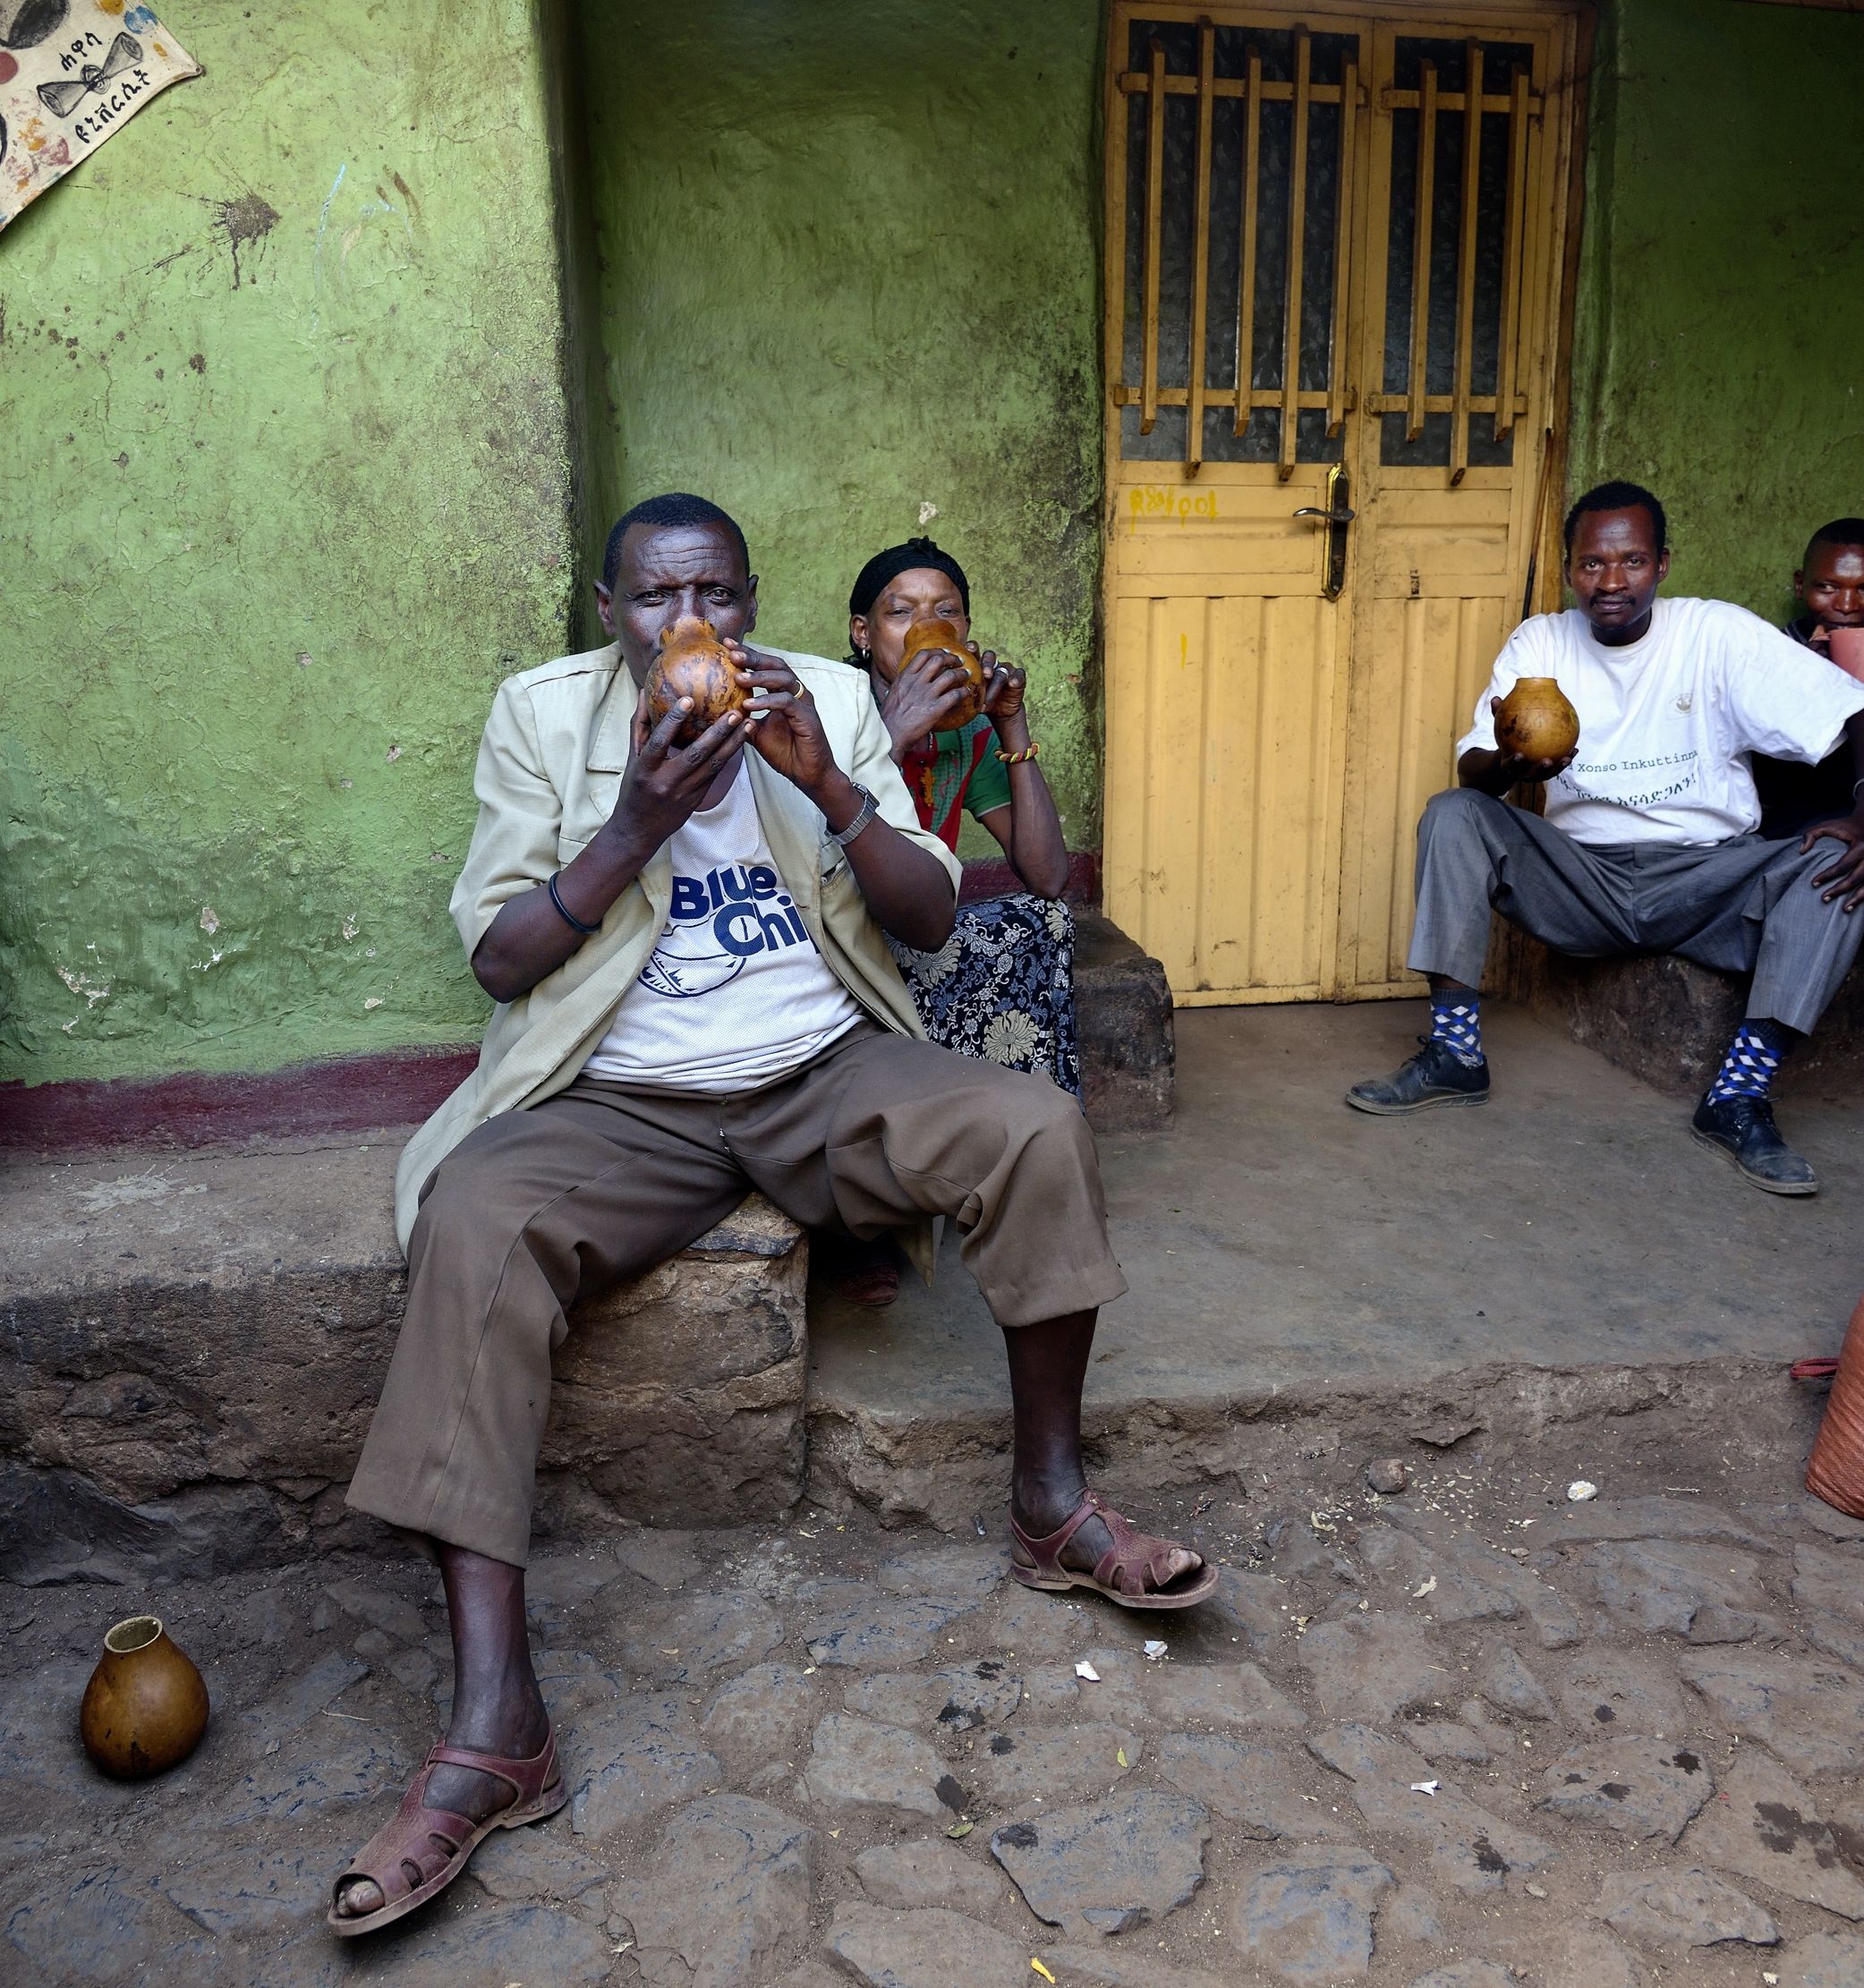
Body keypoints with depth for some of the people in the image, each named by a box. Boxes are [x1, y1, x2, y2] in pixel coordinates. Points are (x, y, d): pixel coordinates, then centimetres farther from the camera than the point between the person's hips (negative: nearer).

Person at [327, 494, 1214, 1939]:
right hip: (626, 1104, -1)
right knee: (471, 1218, -31)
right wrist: (635, 822, -16)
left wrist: (825, 784, -16)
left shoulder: (832, 701, 6)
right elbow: (500, 958, -3)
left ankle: (1050, 1502, -2)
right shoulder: (544, 713, 2)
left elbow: (932, 917, 1)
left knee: (1038, 1128, -24)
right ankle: (495, 1724, -30)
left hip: (828, 1075, 2)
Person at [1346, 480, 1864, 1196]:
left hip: (1704, 879, -1)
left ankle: (1738, 1097, -25)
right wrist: (1512, 765, -33)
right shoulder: (1540, 643, 1)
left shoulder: (1718, 634, -5)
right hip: (1581, 880, 1)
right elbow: (1472, 772, -7)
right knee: (1452, 815, -19)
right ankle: (1454, 1055, -20)